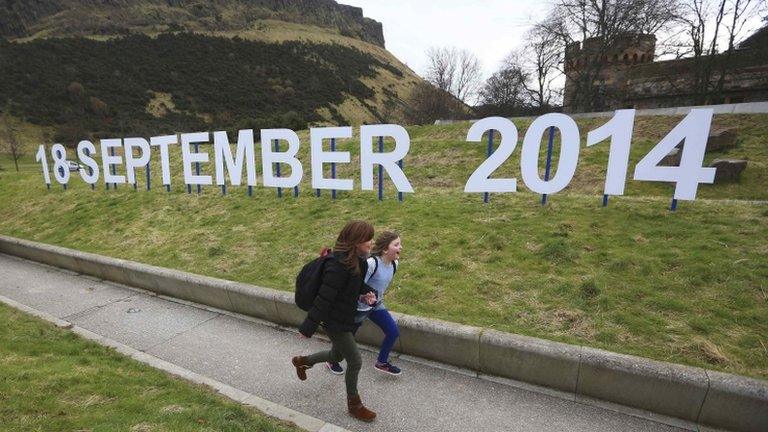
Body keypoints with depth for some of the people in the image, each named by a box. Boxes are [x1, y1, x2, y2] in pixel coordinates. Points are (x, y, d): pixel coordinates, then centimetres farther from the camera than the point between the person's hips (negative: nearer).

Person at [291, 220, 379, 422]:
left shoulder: (357, 260, -3)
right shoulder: (339, 264, -32)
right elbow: (324, 297, -28)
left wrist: (368, 293, -9)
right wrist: (308, 327, -21)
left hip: (345, 318, 9)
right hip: (334, 322, -9)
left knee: (336, 356, 27)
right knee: (355, 361, 6)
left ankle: (302, 361, 51)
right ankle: (354, 404, 31)